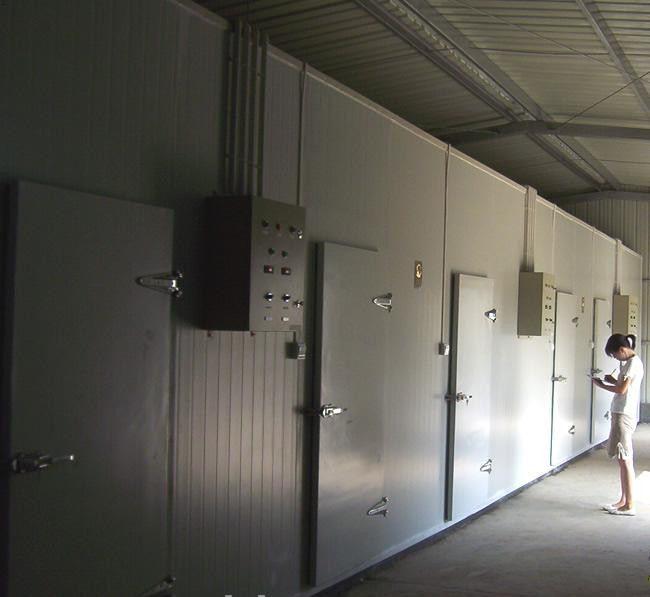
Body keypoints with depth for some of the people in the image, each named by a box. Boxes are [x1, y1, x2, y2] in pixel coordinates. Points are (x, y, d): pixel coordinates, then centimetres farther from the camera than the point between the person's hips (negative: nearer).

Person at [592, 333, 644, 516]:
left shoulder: (634, 363, -14)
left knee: (625, 460, -6)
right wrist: (613, 380, 5)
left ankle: (629, 506, -2)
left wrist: (602, 385, -7)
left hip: (624, 416, -10)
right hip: (620, 414, 10)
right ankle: (623, 501, 20)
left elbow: (622, 389, -19)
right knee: (623, 460, 13)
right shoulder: (629, 362, 15)